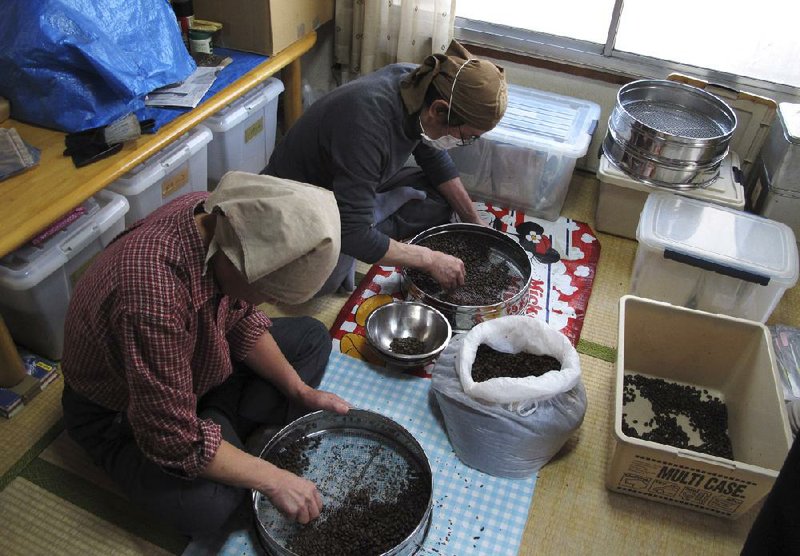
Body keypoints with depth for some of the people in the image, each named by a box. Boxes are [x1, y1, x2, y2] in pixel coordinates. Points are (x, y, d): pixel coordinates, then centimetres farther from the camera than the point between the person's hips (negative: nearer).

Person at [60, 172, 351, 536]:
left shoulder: (224, 218, -20)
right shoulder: (154, 292, -43)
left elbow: (243, 321, -2)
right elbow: (175, 440, -33)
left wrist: (300, 391, -6)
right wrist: (272, 479, -25)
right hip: (118, 410, -7)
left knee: (312, 338, 6)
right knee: (205, 505, -32)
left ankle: (221, 428, -2)